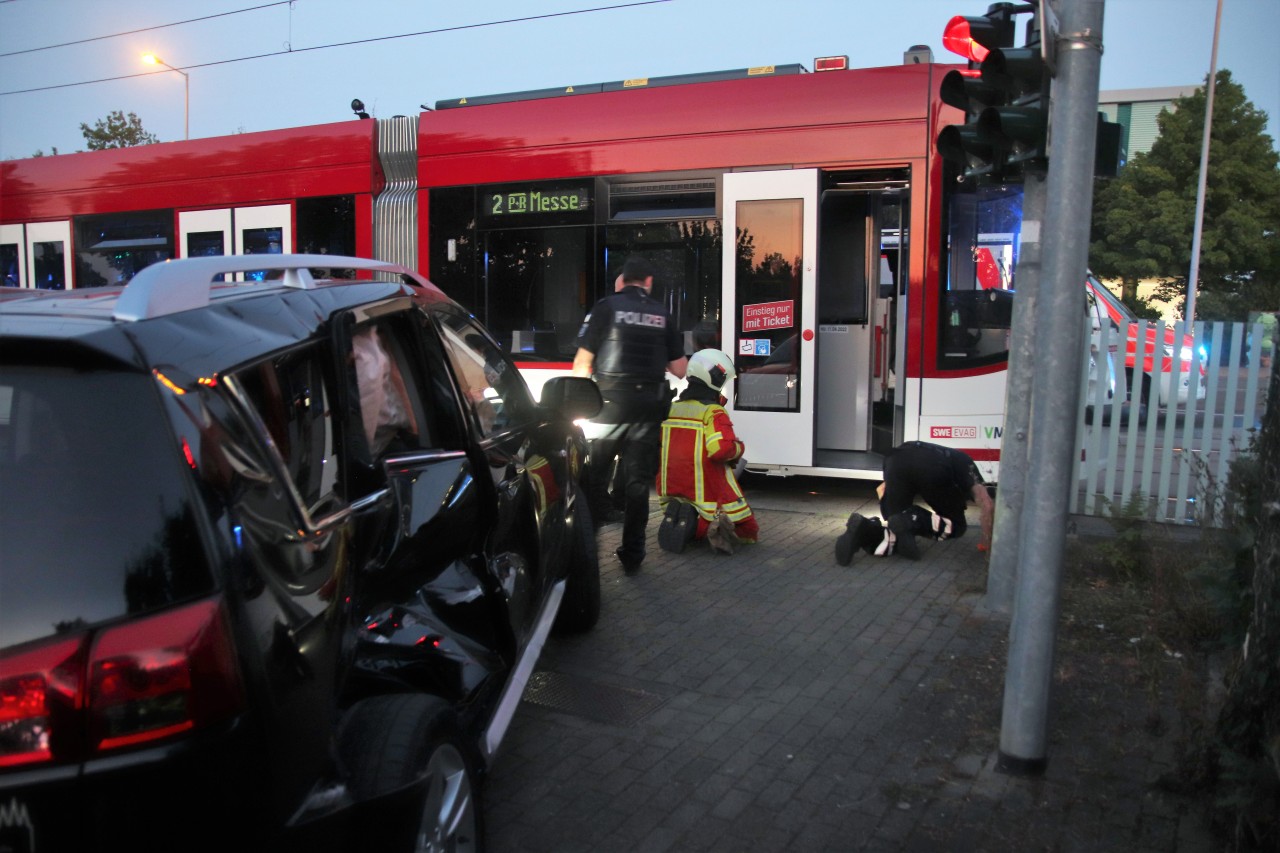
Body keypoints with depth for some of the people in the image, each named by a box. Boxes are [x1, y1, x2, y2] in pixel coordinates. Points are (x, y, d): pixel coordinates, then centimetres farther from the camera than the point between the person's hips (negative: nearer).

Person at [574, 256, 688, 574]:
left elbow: (583, 362, -5)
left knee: (595, 475, 8)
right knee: (638, 481, 9)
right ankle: (632, 555, 14)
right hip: (649, 405, 3)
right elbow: (680, 369, 8)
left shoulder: (607, 306, 0)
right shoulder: (662, 314, 8)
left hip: (612, 402, -3)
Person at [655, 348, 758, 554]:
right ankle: (719, 523, -19)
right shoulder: (713, 413, -13)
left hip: (672, 495, 6)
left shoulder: (670, 410, 7)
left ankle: (693, 524, -4)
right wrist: (739, 448, -6)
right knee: (748, 531, 13)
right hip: (708, 496, -5)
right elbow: (722, 449, -27)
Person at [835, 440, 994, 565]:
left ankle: (864, 530, -18)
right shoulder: (965, 464, 36)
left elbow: (882, 488, 40)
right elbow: (986, 504, 17)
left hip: (896, 459, 4)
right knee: (956, 525, 19)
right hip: (933, 467, -4)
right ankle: (914, 521, -12)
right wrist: (986, 542, 24)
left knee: (896, 531, 15)